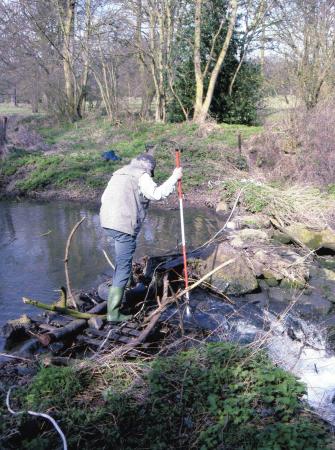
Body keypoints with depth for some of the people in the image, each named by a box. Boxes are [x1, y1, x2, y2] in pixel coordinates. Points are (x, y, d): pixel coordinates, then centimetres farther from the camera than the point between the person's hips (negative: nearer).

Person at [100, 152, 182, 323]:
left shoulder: (119, 173, 24)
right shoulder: (142, 175, -1)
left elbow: (104, 197, 22)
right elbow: (157, 194, -15)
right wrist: (174, 177, -5)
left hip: (107, 221, 9)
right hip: (124, 225, -8)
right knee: (123, 267, -3)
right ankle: (113, 312, -2)